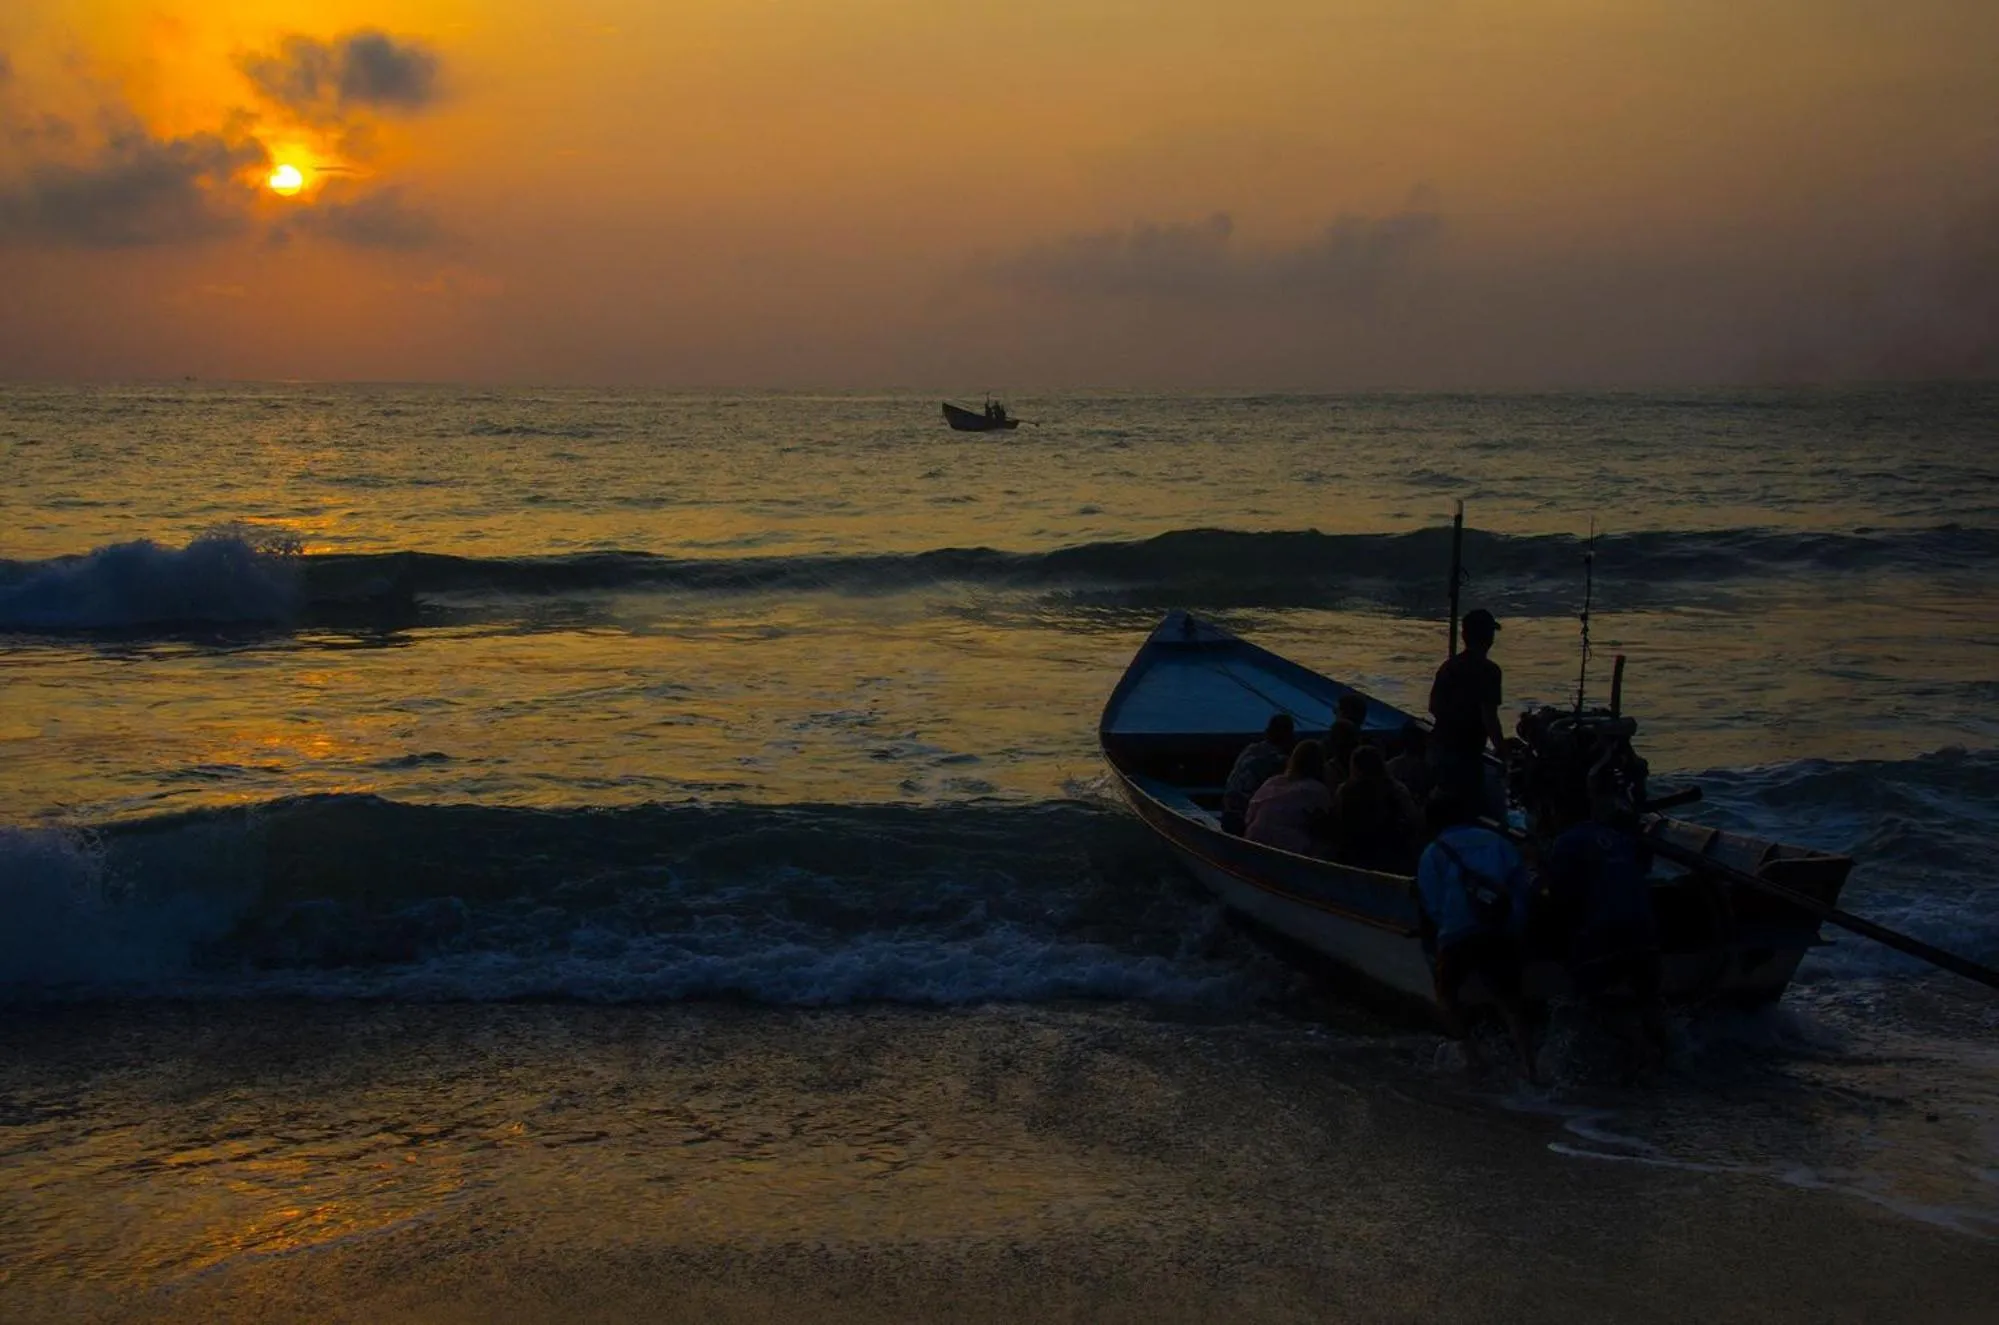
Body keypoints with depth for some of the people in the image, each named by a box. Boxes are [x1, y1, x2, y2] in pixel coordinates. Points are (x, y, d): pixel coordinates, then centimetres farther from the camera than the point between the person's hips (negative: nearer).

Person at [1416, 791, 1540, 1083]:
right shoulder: (1498, 843, 13)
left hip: (1458, 937, -2)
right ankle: (1529, 1067, -2)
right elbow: (1521, 888, 4)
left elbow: (1432, 905, 4)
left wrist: (1436, 945, 17)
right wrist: (1515, 927, 10)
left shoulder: (1434, 853, 7)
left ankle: (1470, 1049, 1)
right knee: (1508, 1002, 13)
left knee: (1446, 993, 20)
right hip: (1502, 936, 2)